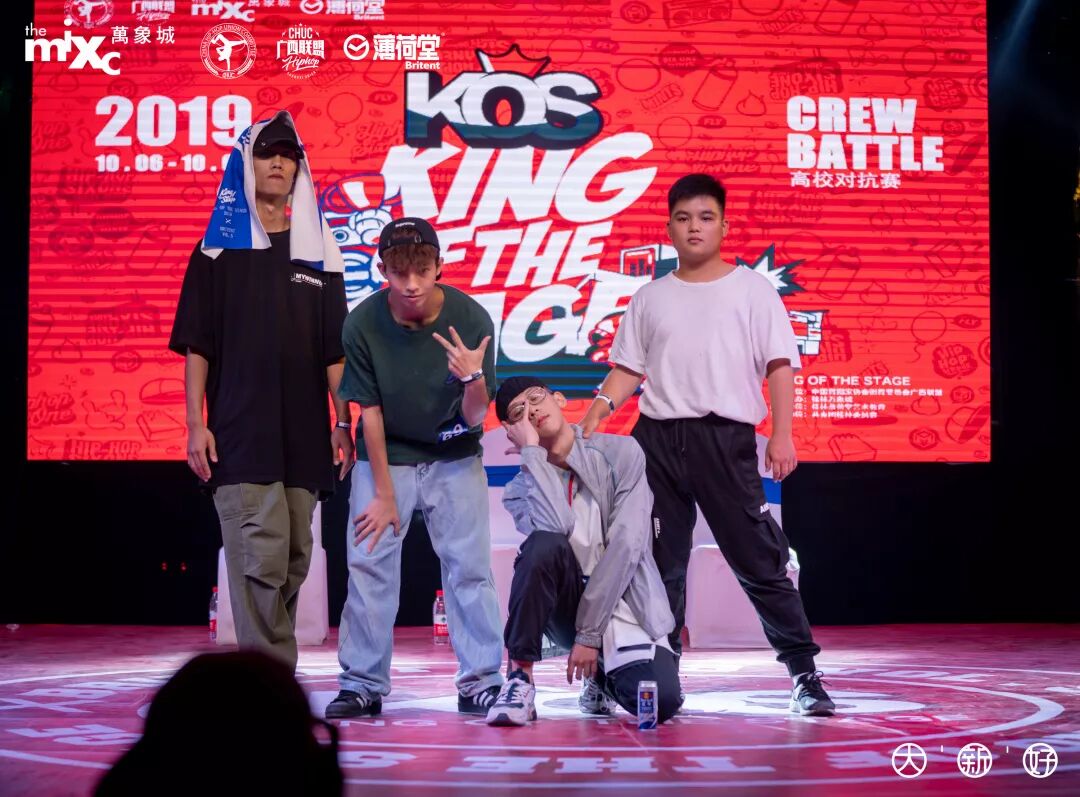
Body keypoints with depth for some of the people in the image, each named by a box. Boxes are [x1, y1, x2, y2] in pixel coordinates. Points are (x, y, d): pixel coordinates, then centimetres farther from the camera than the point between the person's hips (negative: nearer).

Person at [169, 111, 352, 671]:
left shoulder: (318, 253, 15)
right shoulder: (219, 249, 8)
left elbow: (334, 350, 13)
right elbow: (196, 345, 3)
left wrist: (342, 424, 4)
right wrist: (196, 424, -5)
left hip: (303, 435, 3)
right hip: (239, 433, -3)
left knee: (293, 562, 5)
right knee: (261, 560, -12)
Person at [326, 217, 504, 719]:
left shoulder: (471, 319, -19)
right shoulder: (362, 324, -18)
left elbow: (474, 420, -15)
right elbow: (369, 412, -10)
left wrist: (474, 381, -37)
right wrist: (384, 495, -8)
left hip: (454, 459, 0)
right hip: (385, 456, 0)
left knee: (470, 566, -4)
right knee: (369, 564, -4)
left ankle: (480, 682, 5)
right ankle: (362, 684, 5)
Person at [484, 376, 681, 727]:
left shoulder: (620, 453, -2)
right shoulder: (520, 490, 3)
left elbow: (625, 545, -12)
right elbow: (556, 528, -22)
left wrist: (589, 635, -17)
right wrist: (531, 450, -14)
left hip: (626, 612, 0)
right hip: (569, 610, 0)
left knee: (660, 701, -28)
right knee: (544, 545, -32)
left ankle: (606, 676, 10)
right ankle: (520, 679, -18)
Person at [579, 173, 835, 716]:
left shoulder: (751, 290, 6)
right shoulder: (649, 299, 15)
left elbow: (779, 365, 0)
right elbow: (628, 369, 12)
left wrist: (782, 434, -11)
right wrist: (600, 407, -7)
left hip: (726, 437, -3)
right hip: (657, 439, 3)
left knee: (759, 560, -4)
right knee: (659, 563, 8)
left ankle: (804, 673, 3)